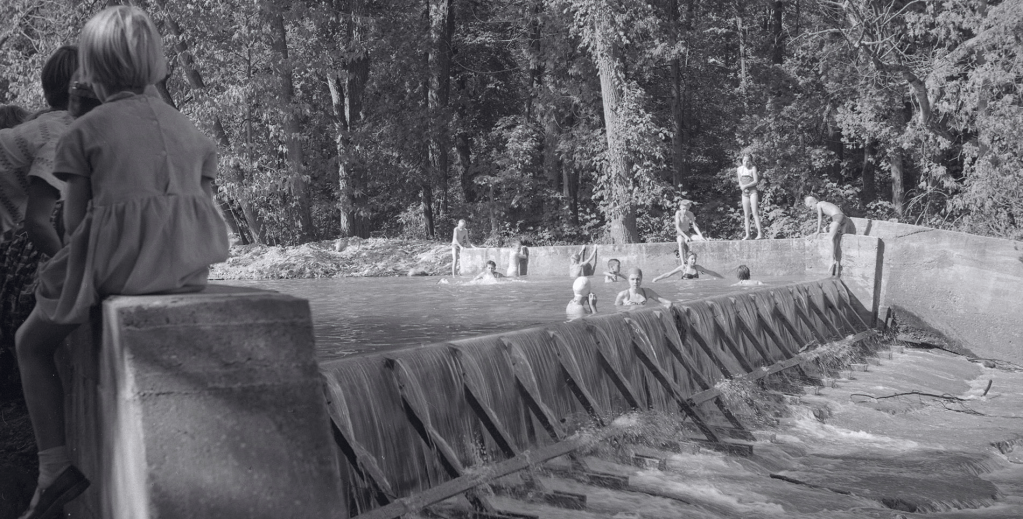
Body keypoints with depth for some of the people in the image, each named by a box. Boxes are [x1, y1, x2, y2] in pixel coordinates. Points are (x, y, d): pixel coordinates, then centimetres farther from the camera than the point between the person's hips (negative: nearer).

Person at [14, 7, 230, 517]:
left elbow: (74, 224, -2)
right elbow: (205, 213, 10)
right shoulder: (189, 130, 11)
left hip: (113, 268, -5)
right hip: (189, 270, 5)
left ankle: (55, 466, 11)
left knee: (31, 343, 23)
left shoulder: (85, 131, -2)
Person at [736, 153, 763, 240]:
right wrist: (742, 187, -8)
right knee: (746, 215, 4)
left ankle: (760, 233, -15)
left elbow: (756, 181, -10)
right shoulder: (740, 169, 8)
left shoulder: (753, 168, -5)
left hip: (753, 191, -5)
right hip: (744, 193, 5)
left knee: (755, 212, -13)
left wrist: (745, 186, -17)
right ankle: (747, 234, 5)